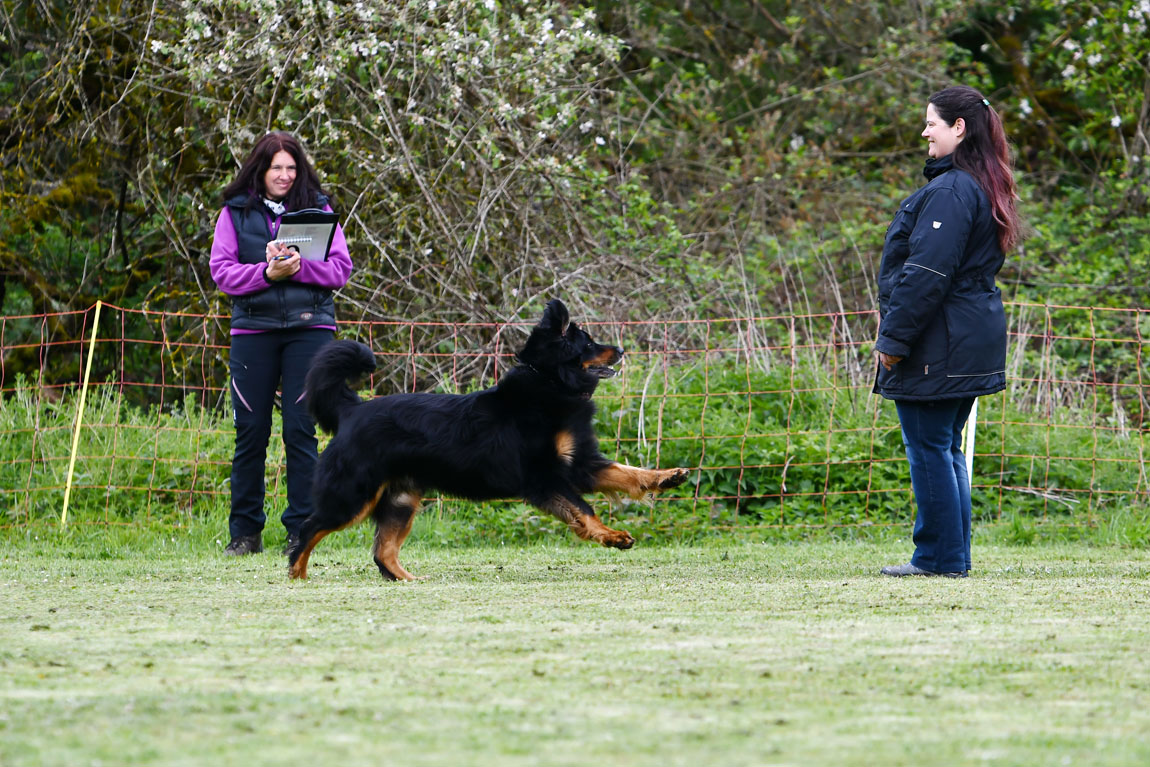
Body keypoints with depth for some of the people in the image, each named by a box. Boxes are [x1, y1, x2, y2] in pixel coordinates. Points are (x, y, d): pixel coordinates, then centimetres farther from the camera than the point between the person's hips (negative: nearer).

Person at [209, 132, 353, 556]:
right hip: (252, 329, 1)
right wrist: (266, 272, -15)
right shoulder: (235, 213, 8)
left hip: (308, 329, -1)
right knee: (250, 432, 3)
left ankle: (301, 530, 2)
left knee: (301, 431, -4)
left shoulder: (317, 208, 7)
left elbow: (340, 268, 2)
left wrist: (298, 267, -15)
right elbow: (221, 271, 0)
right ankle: (244, 532, 11)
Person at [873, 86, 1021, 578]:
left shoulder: (949, 193, -18)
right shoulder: (983, 188, 14)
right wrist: (895, 323, 21)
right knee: (947, 448, 16)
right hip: (972, 344, 10)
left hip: (937, 347, -10)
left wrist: (894, 339, -17)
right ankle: (954, 556, 20)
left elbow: (925, 275, -22)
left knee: (929, 449, -4)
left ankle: (939, 558, 0)